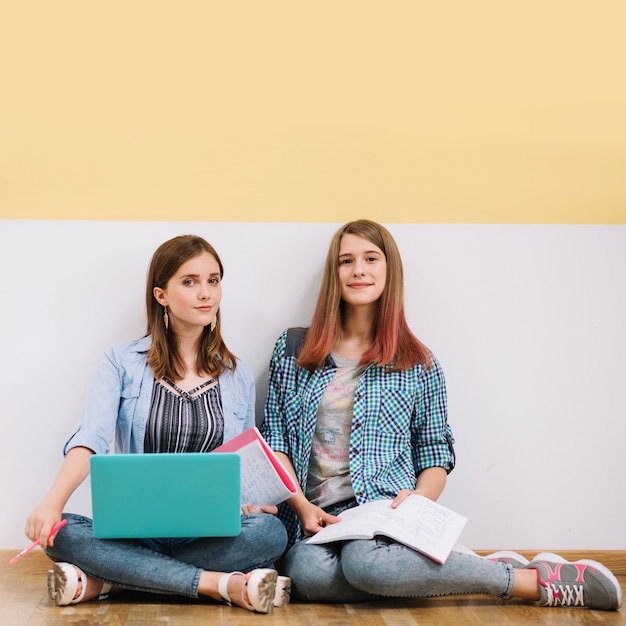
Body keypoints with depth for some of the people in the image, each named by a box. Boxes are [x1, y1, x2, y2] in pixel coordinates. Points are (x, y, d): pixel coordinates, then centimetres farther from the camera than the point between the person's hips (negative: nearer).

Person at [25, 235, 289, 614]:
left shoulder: (238, 376, 10)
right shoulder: (122, 363, 3)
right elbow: (91, 439, -13)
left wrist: (255, 500, -9)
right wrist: (53, 503, -32)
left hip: (212, 533, 2)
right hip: (134, 531, -1)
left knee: (271, 531, -31)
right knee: (60, 533, -30)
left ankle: (105, 581, -22)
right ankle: (221, 584, -28)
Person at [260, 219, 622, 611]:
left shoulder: (418, 364, 8)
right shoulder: (293, 350, 10)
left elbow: (436, 458, 11)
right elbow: (274, 442, 8)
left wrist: (417, 500, -10)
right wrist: (302, 506, -7)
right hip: (314, 519, 2)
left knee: (364, 562, -38)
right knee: (305, 572, -35)